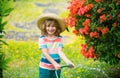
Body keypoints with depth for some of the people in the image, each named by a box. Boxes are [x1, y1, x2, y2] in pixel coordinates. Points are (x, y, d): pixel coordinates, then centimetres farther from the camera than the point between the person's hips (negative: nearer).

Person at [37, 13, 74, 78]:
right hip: (45, 68, -3)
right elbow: (45, 53, -16)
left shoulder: (59, 39, 0)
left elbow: (60, 51, -11)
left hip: (56, 68, 3)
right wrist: (55, 63, -28)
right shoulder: (42, 39, -8)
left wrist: (67, 61, -30)